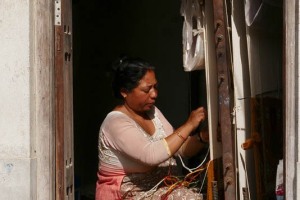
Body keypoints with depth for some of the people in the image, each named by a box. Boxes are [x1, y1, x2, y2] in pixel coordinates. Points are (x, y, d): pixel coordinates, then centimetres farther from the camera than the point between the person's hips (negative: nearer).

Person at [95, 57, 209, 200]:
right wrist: (189, 125, -26)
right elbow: (151, 155, -32)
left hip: (161, 188, 8)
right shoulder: (115, 122, -18)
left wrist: (204, 136, -13)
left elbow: (181, 149, 6)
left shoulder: (152, 112, 7)